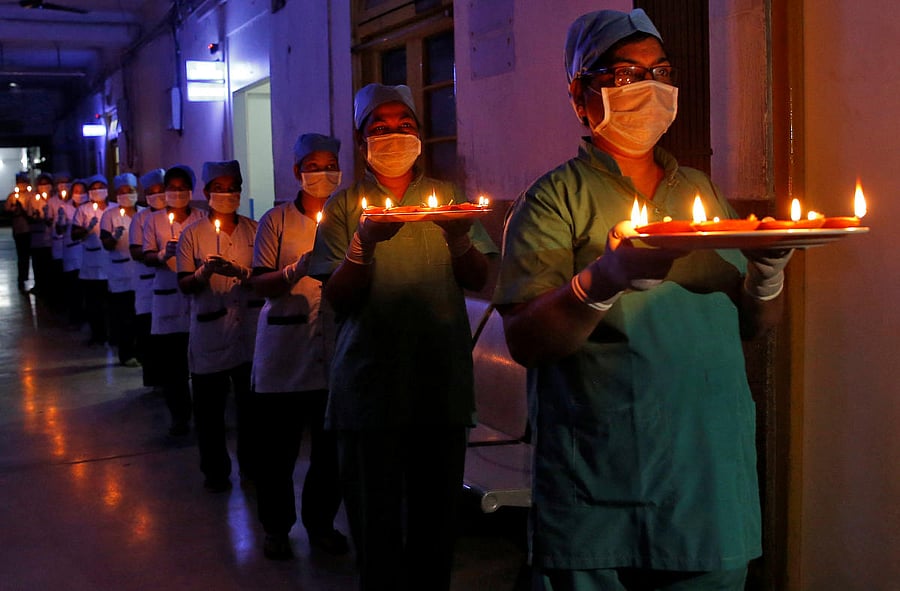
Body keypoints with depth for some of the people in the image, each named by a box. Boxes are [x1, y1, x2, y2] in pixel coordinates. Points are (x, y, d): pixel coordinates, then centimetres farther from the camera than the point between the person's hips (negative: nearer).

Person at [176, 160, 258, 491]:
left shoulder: (254, 230, 8)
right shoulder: (192, 234, 4)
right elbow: (184, 286, 0)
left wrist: (239, 273, -14)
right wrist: (204, 272, -20)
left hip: (249, 327, 1)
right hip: (209, 330, -1)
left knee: (251, 401, 7)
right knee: (209, 405, 2)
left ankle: (252, 462, 25)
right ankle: (215, 470, 16)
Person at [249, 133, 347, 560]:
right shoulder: (277, 220, 3)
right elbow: (260, 284, -3)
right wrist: (299, 269, -20)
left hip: (335, 346, 2)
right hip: (284, 352, -2)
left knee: (332, 445, 5)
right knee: (278, 445, 3)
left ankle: (321, 522, 24)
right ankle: (276, 527, 21)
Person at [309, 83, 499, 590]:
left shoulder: (448, 198, 10)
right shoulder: (344, 207, 4)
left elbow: (478, 280, 2)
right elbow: (338, 297, -5)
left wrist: (458, 238, -18)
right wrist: (365, 241, -22)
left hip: (441, 379, 2)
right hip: (369, 381, -2)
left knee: (437, 508, 11)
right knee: (375, 515, 6)